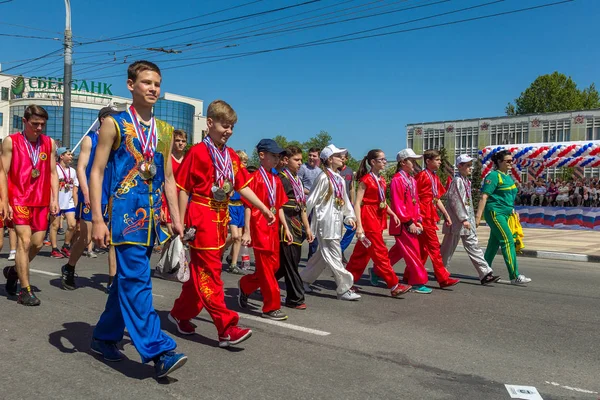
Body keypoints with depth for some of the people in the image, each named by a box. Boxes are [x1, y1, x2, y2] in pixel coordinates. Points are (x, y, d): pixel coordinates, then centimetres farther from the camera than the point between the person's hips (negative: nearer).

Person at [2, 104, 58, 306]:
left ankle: (14, 271, 35)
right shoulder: (11, 141, -3)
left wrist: (55, 199, 3)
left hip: (41, 200, 4)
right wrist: (5, 202, -11)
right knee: (24, 241, -10)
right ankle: (25, 291, -3)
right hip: (19, 199, -4)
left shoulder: (49, 143, 7)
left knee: (37, 243, 7)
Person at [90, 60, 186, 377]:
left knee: (128, 278, 12)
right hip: (125, 211, -6)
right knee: (136, 280, -11)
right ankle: (158, 350, -11)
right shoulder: (114, 124, -1)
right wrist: (97, 219, -12)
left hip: (151, 214, 6)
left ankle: (104, 337, 28)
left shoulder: (165, 131, 14)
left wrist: (176, 218, 10)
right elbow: (96, 171, -4)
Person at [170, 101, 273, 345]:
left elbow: (242, 187, 12)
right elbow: (183, 189, -8)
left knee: (200, 270, 15)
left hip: (221, 218, 7)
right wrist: (182, 223, -9)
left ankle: (181, 314, 31)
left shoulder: (231, 156, 10)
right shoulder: (198, 152, -9)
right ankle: (227, 327, -6)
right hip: (202, 217, -7)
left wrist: (265, 210, 7)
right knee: (209, 272, -5)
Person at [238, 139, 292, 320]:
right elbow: (248, 206, -13)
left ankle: (244, 285, 33)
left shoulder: (276, 180, 11)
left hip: (273, 228, 8)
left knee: (274, 266, 13)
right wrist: (247, 231, -17)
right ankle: (271, 307, 9)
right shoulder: (255, 178, -10)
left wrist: (286, 228, 11)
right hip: (260, 228, -8)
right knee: (266, 268, -1)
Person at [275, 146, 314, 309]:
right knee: (290, 263, -4)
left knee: (292, 262, 11)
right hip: (286, 226, -9)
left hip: (297, 227, 9)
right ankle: (296, 299, 4)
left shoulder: (297, 180, 17)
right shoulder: (281, 178, -9)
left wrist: (307, 228, 18)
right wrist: (284, 228, -19)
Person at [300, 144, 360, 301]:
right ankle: (344, 289, 3)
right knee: (334, 256, -4)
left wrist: (350, 216, 6)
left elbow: (345, 200, 18)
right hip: (325, 222, -9)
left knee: (322, 255, 15)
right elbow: (311, 200, -10)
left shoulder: (340, 179, 13)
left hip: (336, 223, 9)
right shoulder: (323, 178, -12)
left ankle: (304, 279, 29)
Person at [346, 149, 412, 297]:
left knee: (362, 252, 12)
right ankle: (394, 286, -1)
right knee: (380, 252, -5)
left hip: (378, 218, 8)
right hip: (368, 218, -8)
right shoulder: (366, 179, -11)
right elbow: (357, 203, -15)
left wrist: (392, 214, 6)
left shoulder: (381, 180, 12)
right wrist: (359, 225, -22)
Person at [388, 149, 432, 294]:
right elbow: (398, 205, -18)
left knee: (399, 251, 17)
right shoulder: (397, 179, -13)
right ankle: (418, 282, 3)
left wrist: (418, 220, 9)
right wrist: (409, 222, -18)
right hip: (403, 224, -9)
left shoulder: (412, 180, 15)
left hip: (412, 222, 9)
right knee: (413, 252, -5)